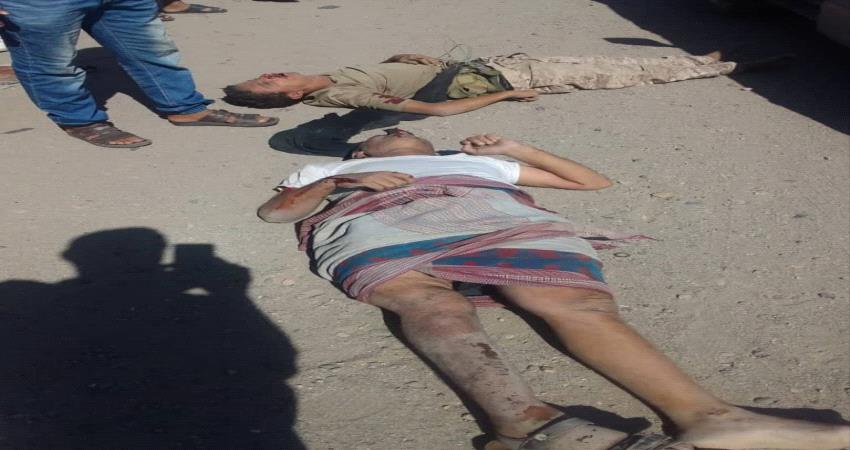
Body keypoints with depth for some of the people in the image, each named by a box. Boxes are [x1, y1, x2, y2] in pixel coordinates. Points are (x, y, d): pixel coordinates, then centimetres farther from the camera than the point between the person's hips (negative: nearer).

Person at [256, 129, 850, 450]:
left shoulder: (476, 163, 44)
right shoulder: (333, 170, 43)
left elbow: (593, 180, 43)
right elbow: (275, 209, 26)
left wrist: (513, 148, 40)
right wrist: (340, 180, 11)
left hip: (492, 216, 1)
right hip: (378, 224, -1)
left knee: (577, 303, -30)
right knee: (430, 304, -38)